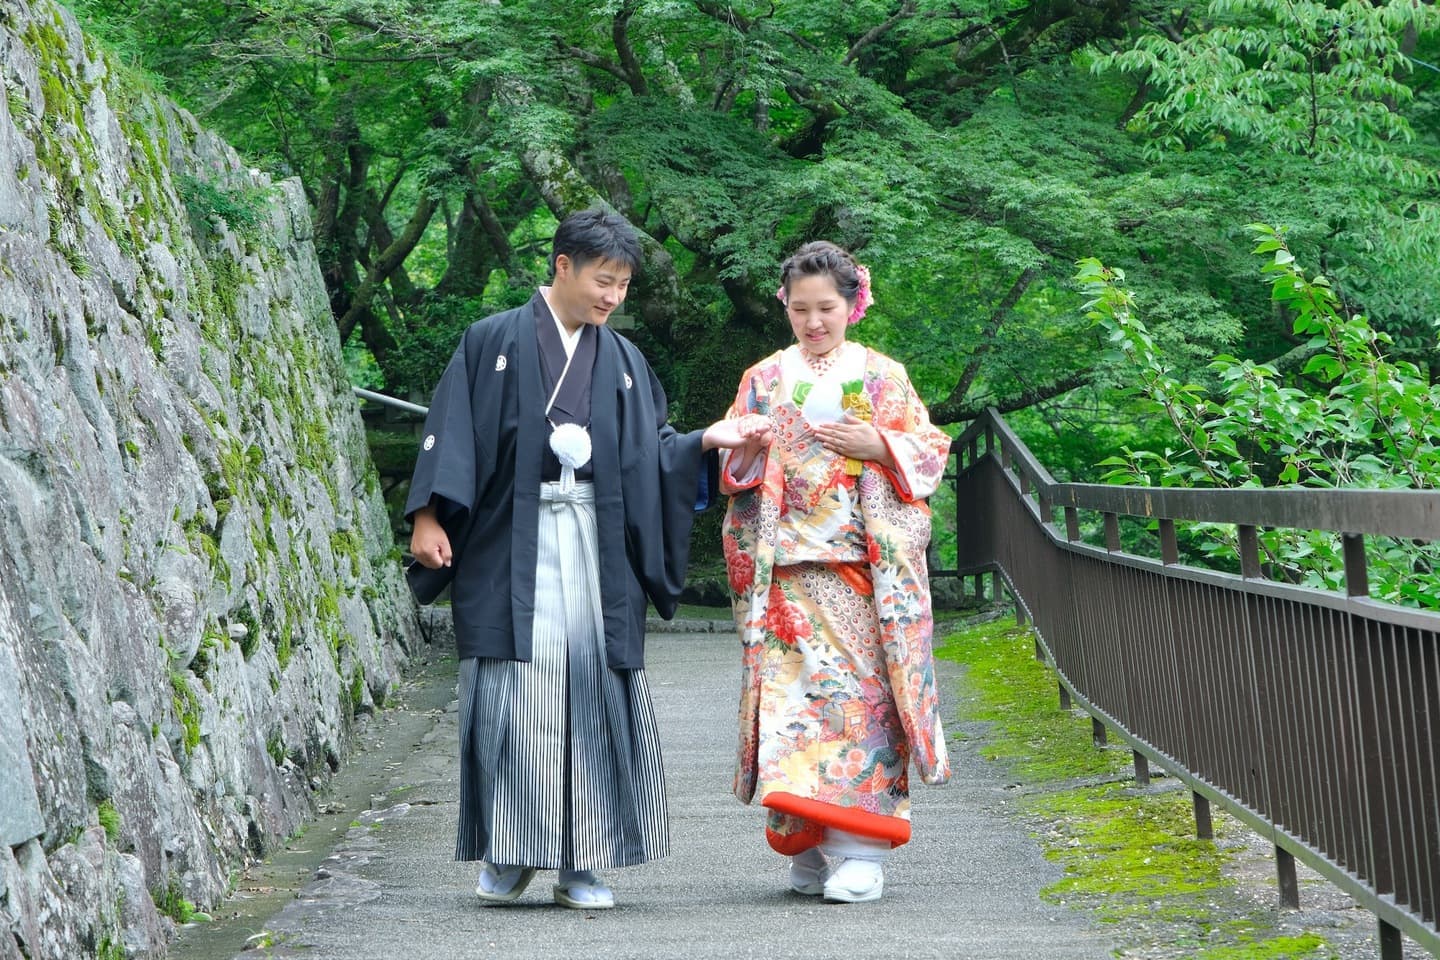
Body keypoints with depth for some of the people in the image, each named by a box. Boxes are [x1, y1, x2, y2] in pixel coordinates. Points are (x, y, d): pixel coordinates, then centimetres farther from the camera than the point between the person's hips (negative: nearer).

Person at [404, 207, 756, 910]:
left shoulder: (623, 362, 14)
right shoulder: (492, 342, 4)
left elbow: (651, 452, 12)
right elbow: (451, 430, 0)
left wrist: (706, 441, -6)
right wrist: (428, 516, -9)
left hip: (597, 548, 3)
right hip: (511, 544, -3)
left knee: (593, 694, -2)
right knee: (511, 697, -5)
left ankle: (582, 864, 3)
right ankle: (508, 856, 8)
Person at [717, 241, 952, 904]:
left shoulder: (883, 377, 10)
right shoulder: (763, 380, 15)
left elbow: (930, 452, 8)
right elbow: (730, 471, 14)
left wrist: (877, 445, -9)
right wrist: (748, 444, -7)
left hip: (866, 559, -2)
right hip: (786, 563, 2)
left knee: (861, 681, -10)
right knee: (791, 682, -6)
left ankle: (860, 849, -12)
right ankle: (807, 849, 2)